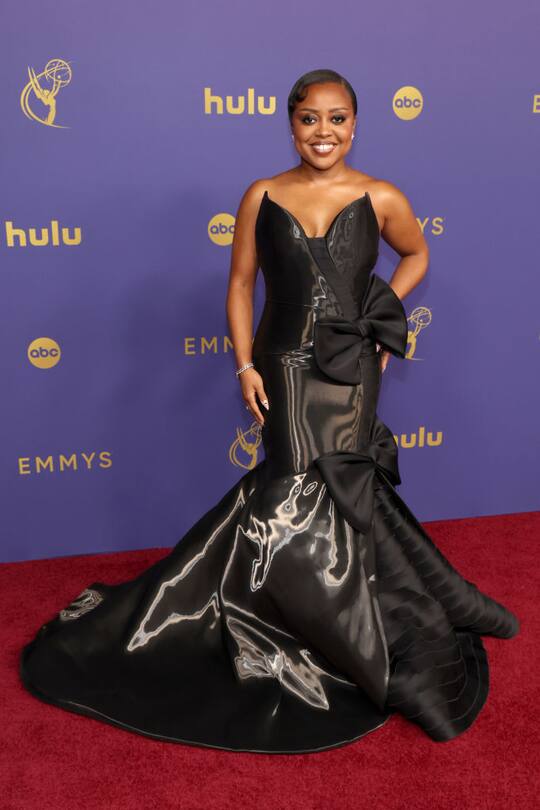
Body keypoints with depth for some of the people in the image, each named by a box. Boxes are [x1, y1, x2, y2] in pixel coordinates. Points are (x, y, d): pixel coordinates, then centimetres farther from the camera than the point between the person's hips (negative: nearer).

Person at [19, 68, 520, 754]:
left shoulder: (381, 199, 0)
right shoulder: (262, 197, 1)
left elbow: (416, 255, 18)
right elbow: (241, 285, 4)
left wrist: (384, 316, 4)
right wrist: (245, 365, -5)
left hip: (351, 370, 0)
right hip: (286, 367, 0)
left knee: (303, 499, 0)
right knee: (318, 493, 0)